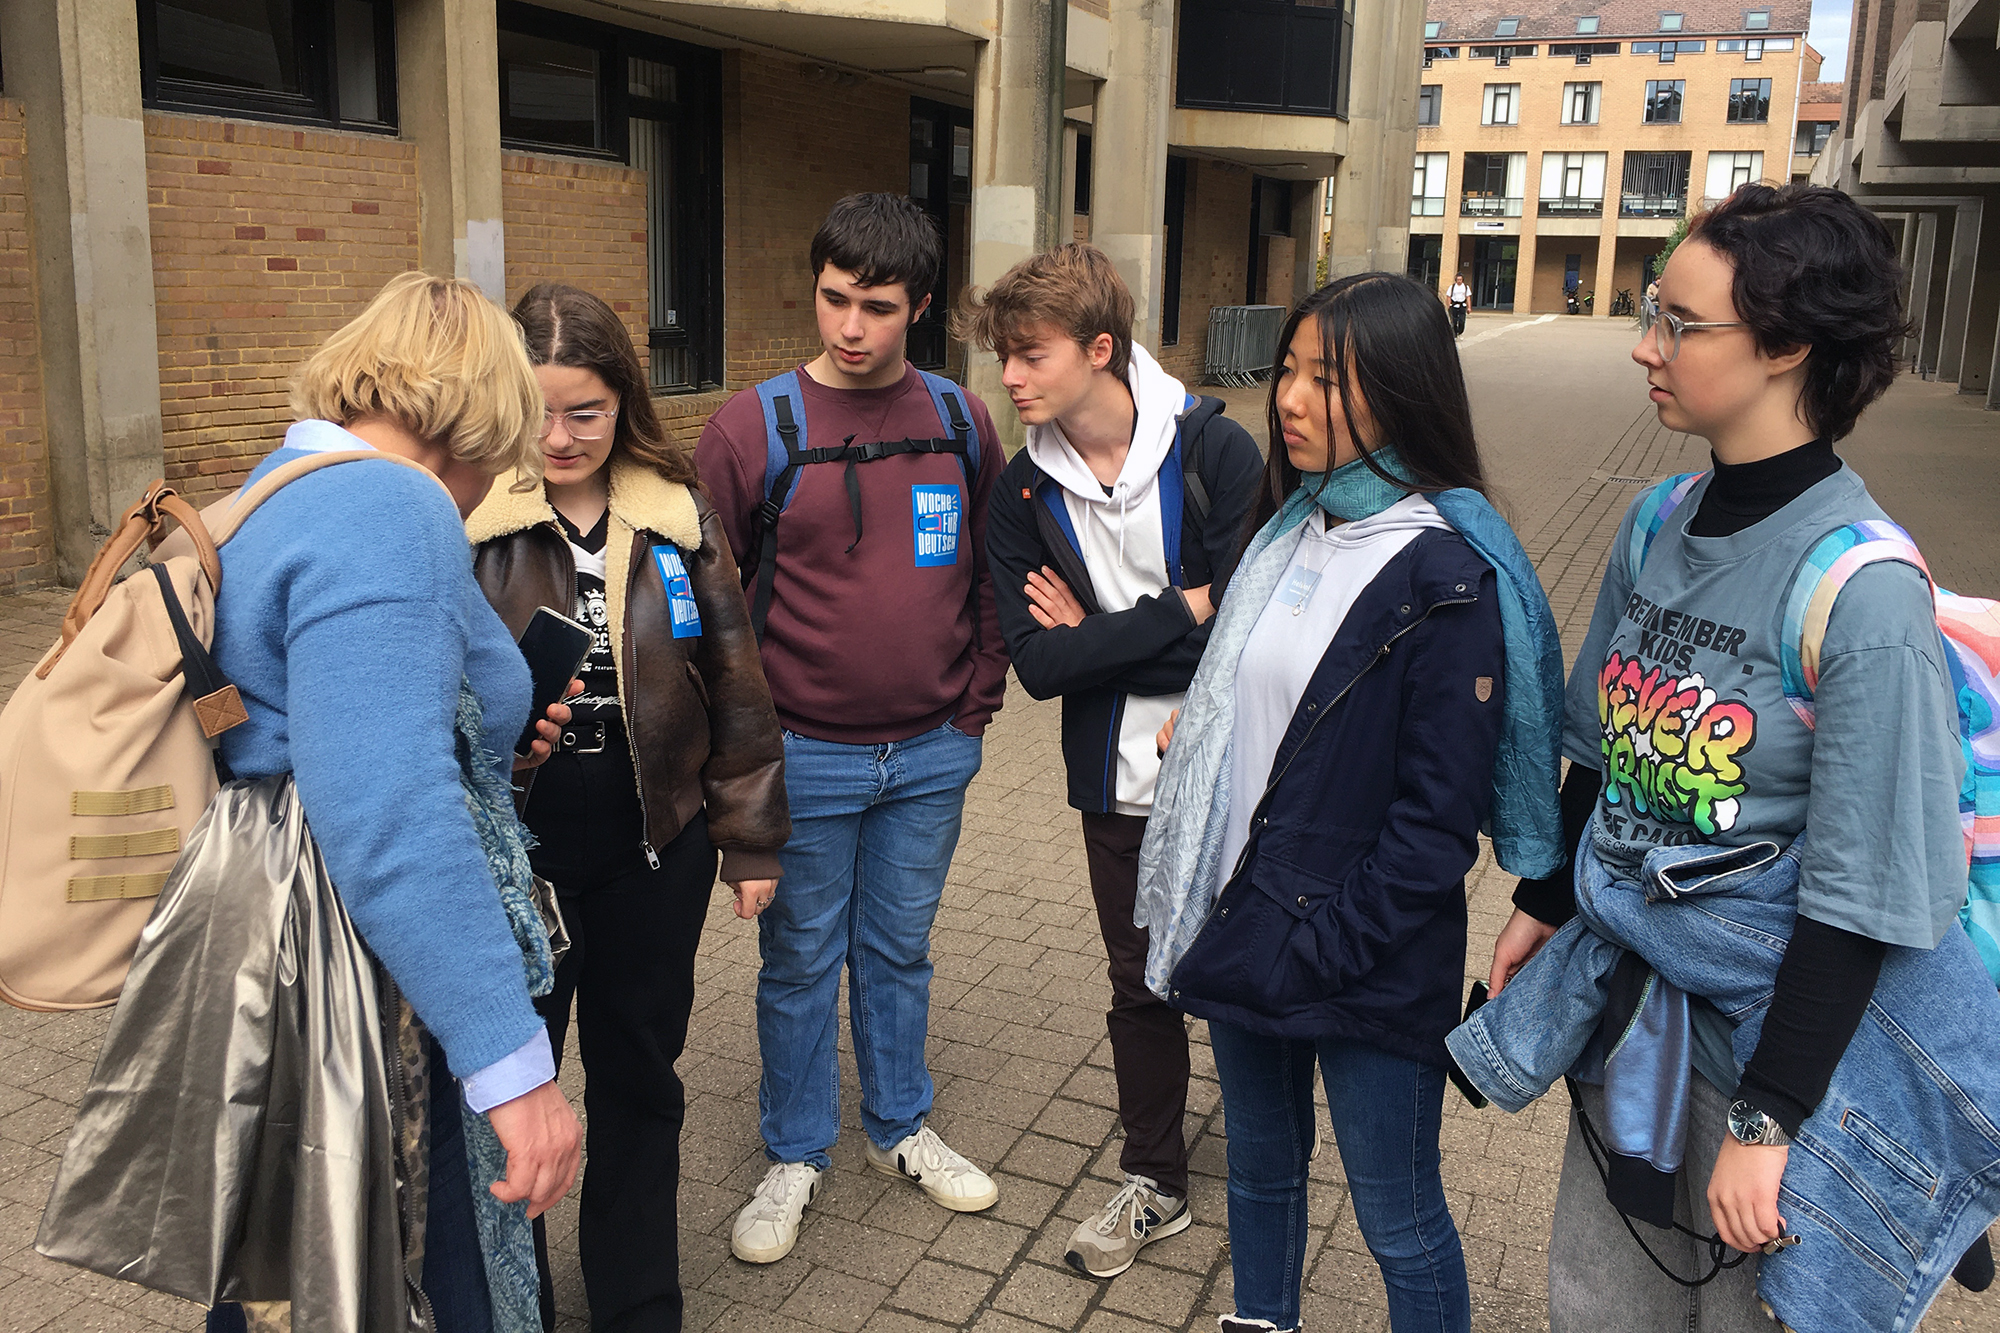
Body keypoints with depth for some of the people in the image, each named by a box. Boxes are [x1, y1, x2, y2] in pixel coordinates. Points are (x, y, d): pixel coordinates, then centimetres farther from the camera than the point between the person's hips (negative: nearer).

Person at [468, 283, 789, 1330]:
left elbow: (733, 684, 4)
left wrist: (752, 839, 5)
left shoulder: (677, 513, -1)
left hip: (654, 848, 2)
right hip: (511, 846, -2)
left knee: (639, 1076, 17)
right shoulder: (464, 515, -8)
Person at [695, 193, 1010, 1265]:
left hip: (930, 755, 3)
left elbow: (989, 574, 9)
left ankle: (900, 1128, 38)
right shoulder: (754, 428, -9)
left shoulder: (961, 423, 1)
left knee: (900, 951, 19)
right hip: (802, 760, -2)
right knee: (800, 962, 12)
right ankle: (794, 1157, 31)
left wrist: (976, 701, 3)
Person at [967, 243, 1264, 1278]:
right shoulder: (1022, 494, -7)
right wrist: (1177, 613, -20)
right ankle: (1154, 1183, 37)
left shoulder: (1217, 451, -16)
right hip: (1118, 777, 3)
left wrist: (1102, 635, -17)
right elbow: (1038, 663, -15)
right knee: (1139, 981, 16)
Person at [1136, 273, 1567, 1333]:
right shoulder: (1287, 529, 7)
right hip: (1243, 929, 7)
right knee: (1258, 1167, 24)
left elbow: (1438, 813, -18)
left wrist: (1325, 950, -17)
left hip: (1363, 963, -7)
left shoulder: (1447, 577, -17)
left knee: (1397, 1219, 10)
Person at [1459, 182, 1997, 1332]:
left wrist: (1769, 1117, -17)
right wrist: (1543, 904, 17)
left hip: (1785, 1020, -6)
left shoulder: (1866, 590, -23)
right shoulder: (1654, 527, -1)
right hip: (1627, 978, 6)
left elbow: (1856, 893, -20)